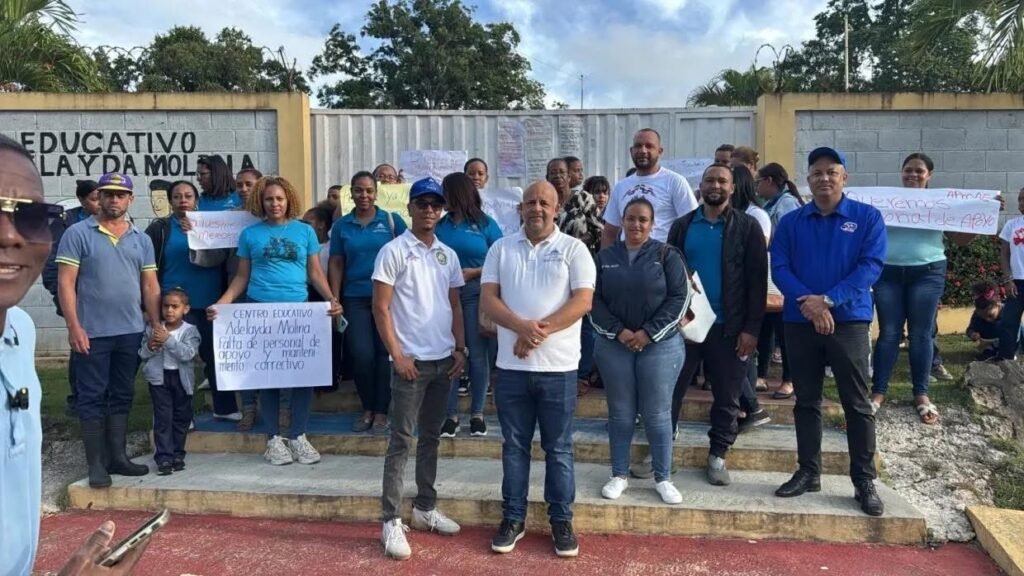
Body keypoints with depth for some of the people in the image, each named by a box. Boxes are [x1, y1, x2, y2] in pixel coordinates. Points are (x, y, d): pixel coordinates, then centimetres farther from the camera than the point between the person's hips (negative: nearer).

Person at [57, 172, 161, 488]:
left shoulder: (141, 239, 10)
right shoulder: (78, 234, -3)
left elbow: (150, 286, 11)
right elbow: (66, 283, -7)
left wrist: (157, 326, 5)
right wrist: (74, 327, -14)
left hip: (131, 332, 4)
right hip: (92, 332, -4)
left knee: (122, 396, 12)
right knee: (92, 397, 3)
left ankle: (117, 456, 22)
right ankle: (96, 463, 11)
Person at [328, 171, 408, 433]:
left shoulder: (392, 220, 2)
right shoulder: (341, 225, 7)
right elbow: (336, 264, 8)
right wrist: (334, 300, 2)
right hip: (355, 298, 1)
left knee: (385, 353, 1)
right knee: (362, 354, -3)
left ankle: (381, 412, 13)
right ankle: (367, 409, 16)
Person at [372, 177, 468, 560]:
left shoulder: (448, 255, 10)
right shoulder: (393, 251, -7)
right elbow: (380, 308, -9)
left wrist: (460, 348, 6)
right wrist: (397, 356, -13)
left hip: (444, 360, 6)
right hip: (411, 361, -6)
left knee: (431, 437, 14)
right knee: (402, 440, -2)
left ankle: (425, 508, 26)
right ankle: (391, 521, 5)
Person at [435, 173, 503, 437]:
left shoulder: (485, 224, 2)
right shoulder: (440, 225, 11)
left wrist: (474, 272, -12)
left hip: (475, 293, -2)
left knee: (477, 354, 1)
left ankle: (477, 413, 12)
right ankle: (451, 414, 10)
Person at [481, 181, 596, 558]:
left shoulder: (573, 249, 0)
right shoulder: (501, 249, 7)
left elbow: (583, 300, -9)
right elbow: (487, 299, -1)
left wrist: (540, 331, -18)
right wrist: (522, 327, -18)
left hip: (558, 367, -2)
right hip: (511, 366, 2)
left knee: (558, 448, 9)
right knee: (514, 445, 12)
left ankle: (561, 521, 22)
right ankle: (513, 518, 25)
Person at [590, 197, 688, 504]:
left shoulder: (667, 255, 0)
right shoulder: (606, 256, 6)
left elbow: (680, 297, -6)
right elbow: (594, 299, 3)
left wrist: (649, 332, -12)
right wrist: (618, 331, -10)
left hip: (660, 345, -2)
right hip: (614, 345, 2)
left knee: (657, 414, 2)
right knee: (620, 413, 9)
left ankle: (663, 478, 15)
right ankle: (619, 475, 21)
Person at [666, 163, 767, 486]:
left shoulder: (747, 227, 0)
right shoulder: (682, 226, 7)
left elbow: (757, 280, -3)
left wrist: (751, 328, -9)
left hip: (729, 327, -1)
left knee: (727, 397, 8)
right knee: (670, 390, 5)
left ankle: (717, 456, 23)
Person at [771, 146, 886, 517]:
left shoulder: (867, 217, 1)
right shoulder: (790, 222, 7)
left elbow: (871, 265, -9)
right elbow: (779, 268, -1)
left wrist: (828, 299, -19)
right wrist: (808, 303, -17)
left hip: (849, 320, -2)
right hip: (800, 322, 2)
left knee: (857, 404, 1)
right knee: (806, 401, 10)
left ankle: (864, 481, 10)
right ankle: (808, 473, 21)